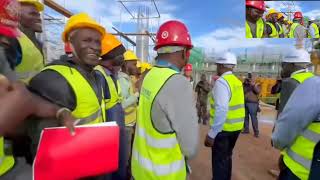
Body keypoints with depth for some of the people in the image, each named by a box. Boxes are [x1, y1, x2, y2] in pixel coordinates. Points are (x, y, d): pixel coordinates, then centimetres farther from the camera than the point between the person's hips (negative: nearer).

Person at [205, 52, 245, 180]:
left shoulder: (221, 81, -17)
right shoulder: (237, 81, 8)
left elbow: (221, 110, -25)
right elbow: (235, 105, 11)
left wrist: (211, 134, -23)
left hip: (223, 128, -8)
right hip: (236, 127, 9)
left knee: (219, 161, 6)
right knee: (227, 157, 24)